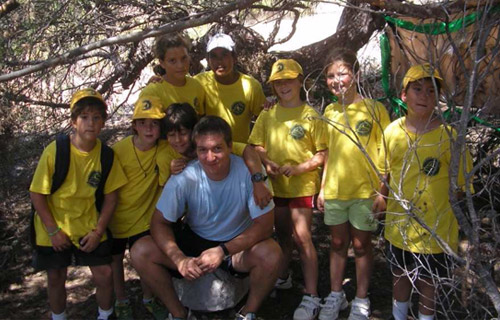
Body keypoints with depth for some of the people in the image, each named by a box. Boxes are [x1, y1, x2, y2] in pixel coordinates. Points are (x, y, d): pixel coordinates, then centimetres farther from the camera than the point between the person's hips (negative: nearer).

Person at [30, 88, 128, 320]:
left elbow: (111, 195, -4)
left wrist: (98, 231, -7)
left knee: (104, 274, 0)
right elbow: (37, 194, -14)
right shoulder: (55, 151, -21)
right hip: (54, 226, -1)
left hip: (88, 225, 2)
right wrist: (53, 231, -12)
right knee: (56, 277, 12)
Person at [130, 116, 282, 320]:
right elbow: (159, 222, -12)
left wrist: (222, 251, -31)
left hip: (238, 244, -1)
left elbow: (264, 225, -20)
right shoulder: (184, 177, -20)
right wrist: (179, 259, -29)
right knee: (141, 252, -19)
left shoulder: (249, 171, -23)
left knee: (271, 254, -32)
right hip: (194, 241, 2)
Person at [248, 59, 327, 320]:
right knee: (282, 234, 17)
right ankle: (282, 278, 37)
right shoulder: (267, 116, 6)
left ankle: (311, 297, -1)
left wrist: (299, 168, -20)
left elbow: (322, 154, -6)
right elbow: (257, 146, 6)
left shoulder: (310, 116, -5)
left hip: (303, 184, -4)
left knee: (302, 236, -8)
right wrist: (267, 163, -14)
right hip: (276, 184, 4)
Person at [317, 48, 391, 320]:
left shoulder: (374, 108, -8)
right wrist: (323, 187, 10)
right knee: (338, 243, 15)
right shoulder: (330, 111, 6)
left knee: (361, 245, 9)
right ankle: (335, 295, 31)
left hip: (364, 190, -4)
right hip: (334, 190, 4)